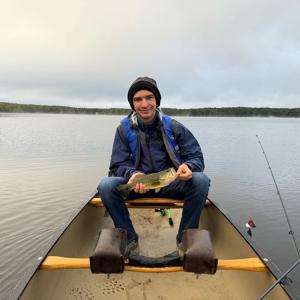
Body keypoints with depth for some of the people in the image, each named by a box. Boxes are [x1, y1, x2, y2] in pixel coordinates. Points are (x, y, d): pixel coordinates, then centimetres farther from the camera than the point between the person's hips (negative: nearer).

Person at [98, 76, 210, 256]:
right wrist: (133, 174, -29)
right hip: (137, 185, 0)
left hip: (171, 183, 0)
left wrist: (189, 167, -28)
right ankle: (130, 240, -7)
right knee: (106, 186, -27)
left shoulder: (173, 126, -3)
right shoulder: (124, 129, -3)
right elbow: (118, 165, -5)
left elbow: (196, 156, -3)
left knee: (201, 181, -27)